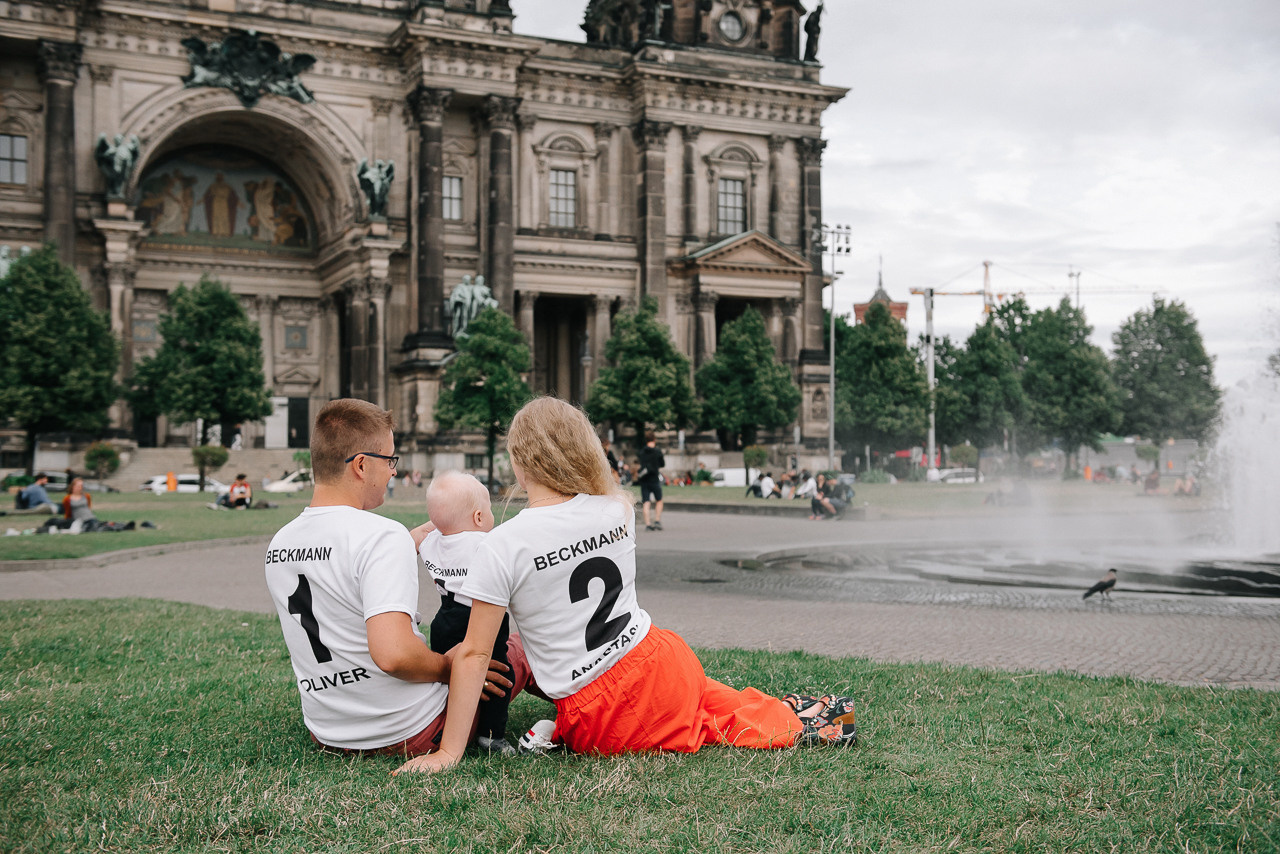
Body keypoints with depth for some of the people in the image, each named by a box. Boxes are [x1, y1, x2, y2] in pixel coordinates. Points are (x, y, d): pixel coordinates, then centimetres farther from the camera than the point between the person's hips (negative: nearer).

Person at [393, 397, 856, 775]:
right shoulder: (618, 512, -3)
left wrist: (449, 752, -8)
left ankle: (796, 725, 14)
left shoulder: (501, 548, -17)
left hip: (601, 723, -4)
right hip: (660, 659, 4)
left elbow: (474, 654, -14)